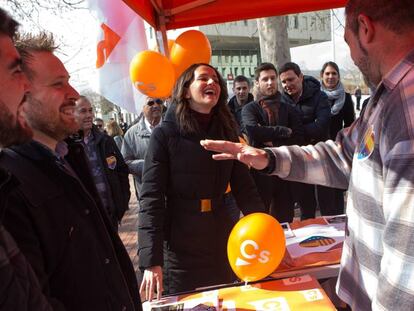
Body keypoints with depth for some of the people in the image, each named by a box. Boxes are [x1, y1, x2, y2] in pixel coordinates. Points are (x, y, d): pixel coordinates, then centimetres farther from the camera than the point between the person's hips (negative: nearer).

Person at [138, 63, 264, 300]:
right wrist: (151, 261, -21)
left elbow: (245, 189, 4)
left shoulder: (227, 133, 5)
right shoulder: (165, 135, -9)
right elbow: (151, 199, -14)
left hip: (224, 245, 4)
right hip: (181, 251, -4)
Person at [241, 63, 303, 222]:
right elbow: (253, 130, -20)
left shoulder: (288, 109, 11)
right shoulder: (250, 109, 1)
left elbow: (298, 137, -2)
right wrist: (284, 131, -11)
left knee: (285, 219, 11)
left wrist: (273, 142, -13)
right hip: (260, 170, -3)